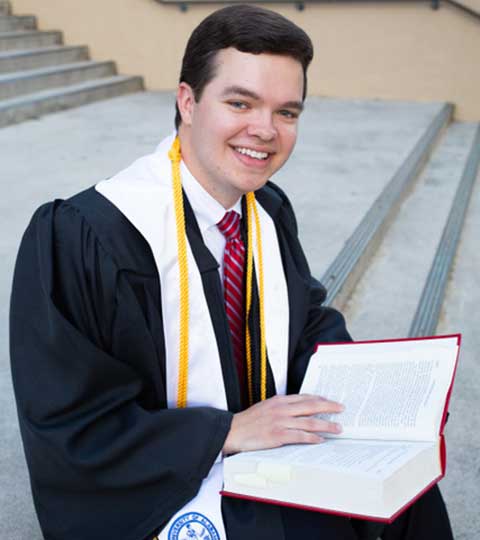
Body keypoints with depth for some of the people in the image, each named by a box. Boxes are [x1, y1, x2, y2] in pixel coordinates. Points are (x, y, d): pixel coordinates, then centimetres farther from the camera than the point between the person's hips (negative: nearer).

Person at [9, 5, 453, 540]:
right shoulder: (78, 239, -23)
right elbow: (71, 425, -19)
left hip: (272, 447, 6)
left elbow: (310, 321, 11)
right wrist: (229, 431, -23)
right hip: (161, 493, -6)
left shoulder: (269, 211, -2)